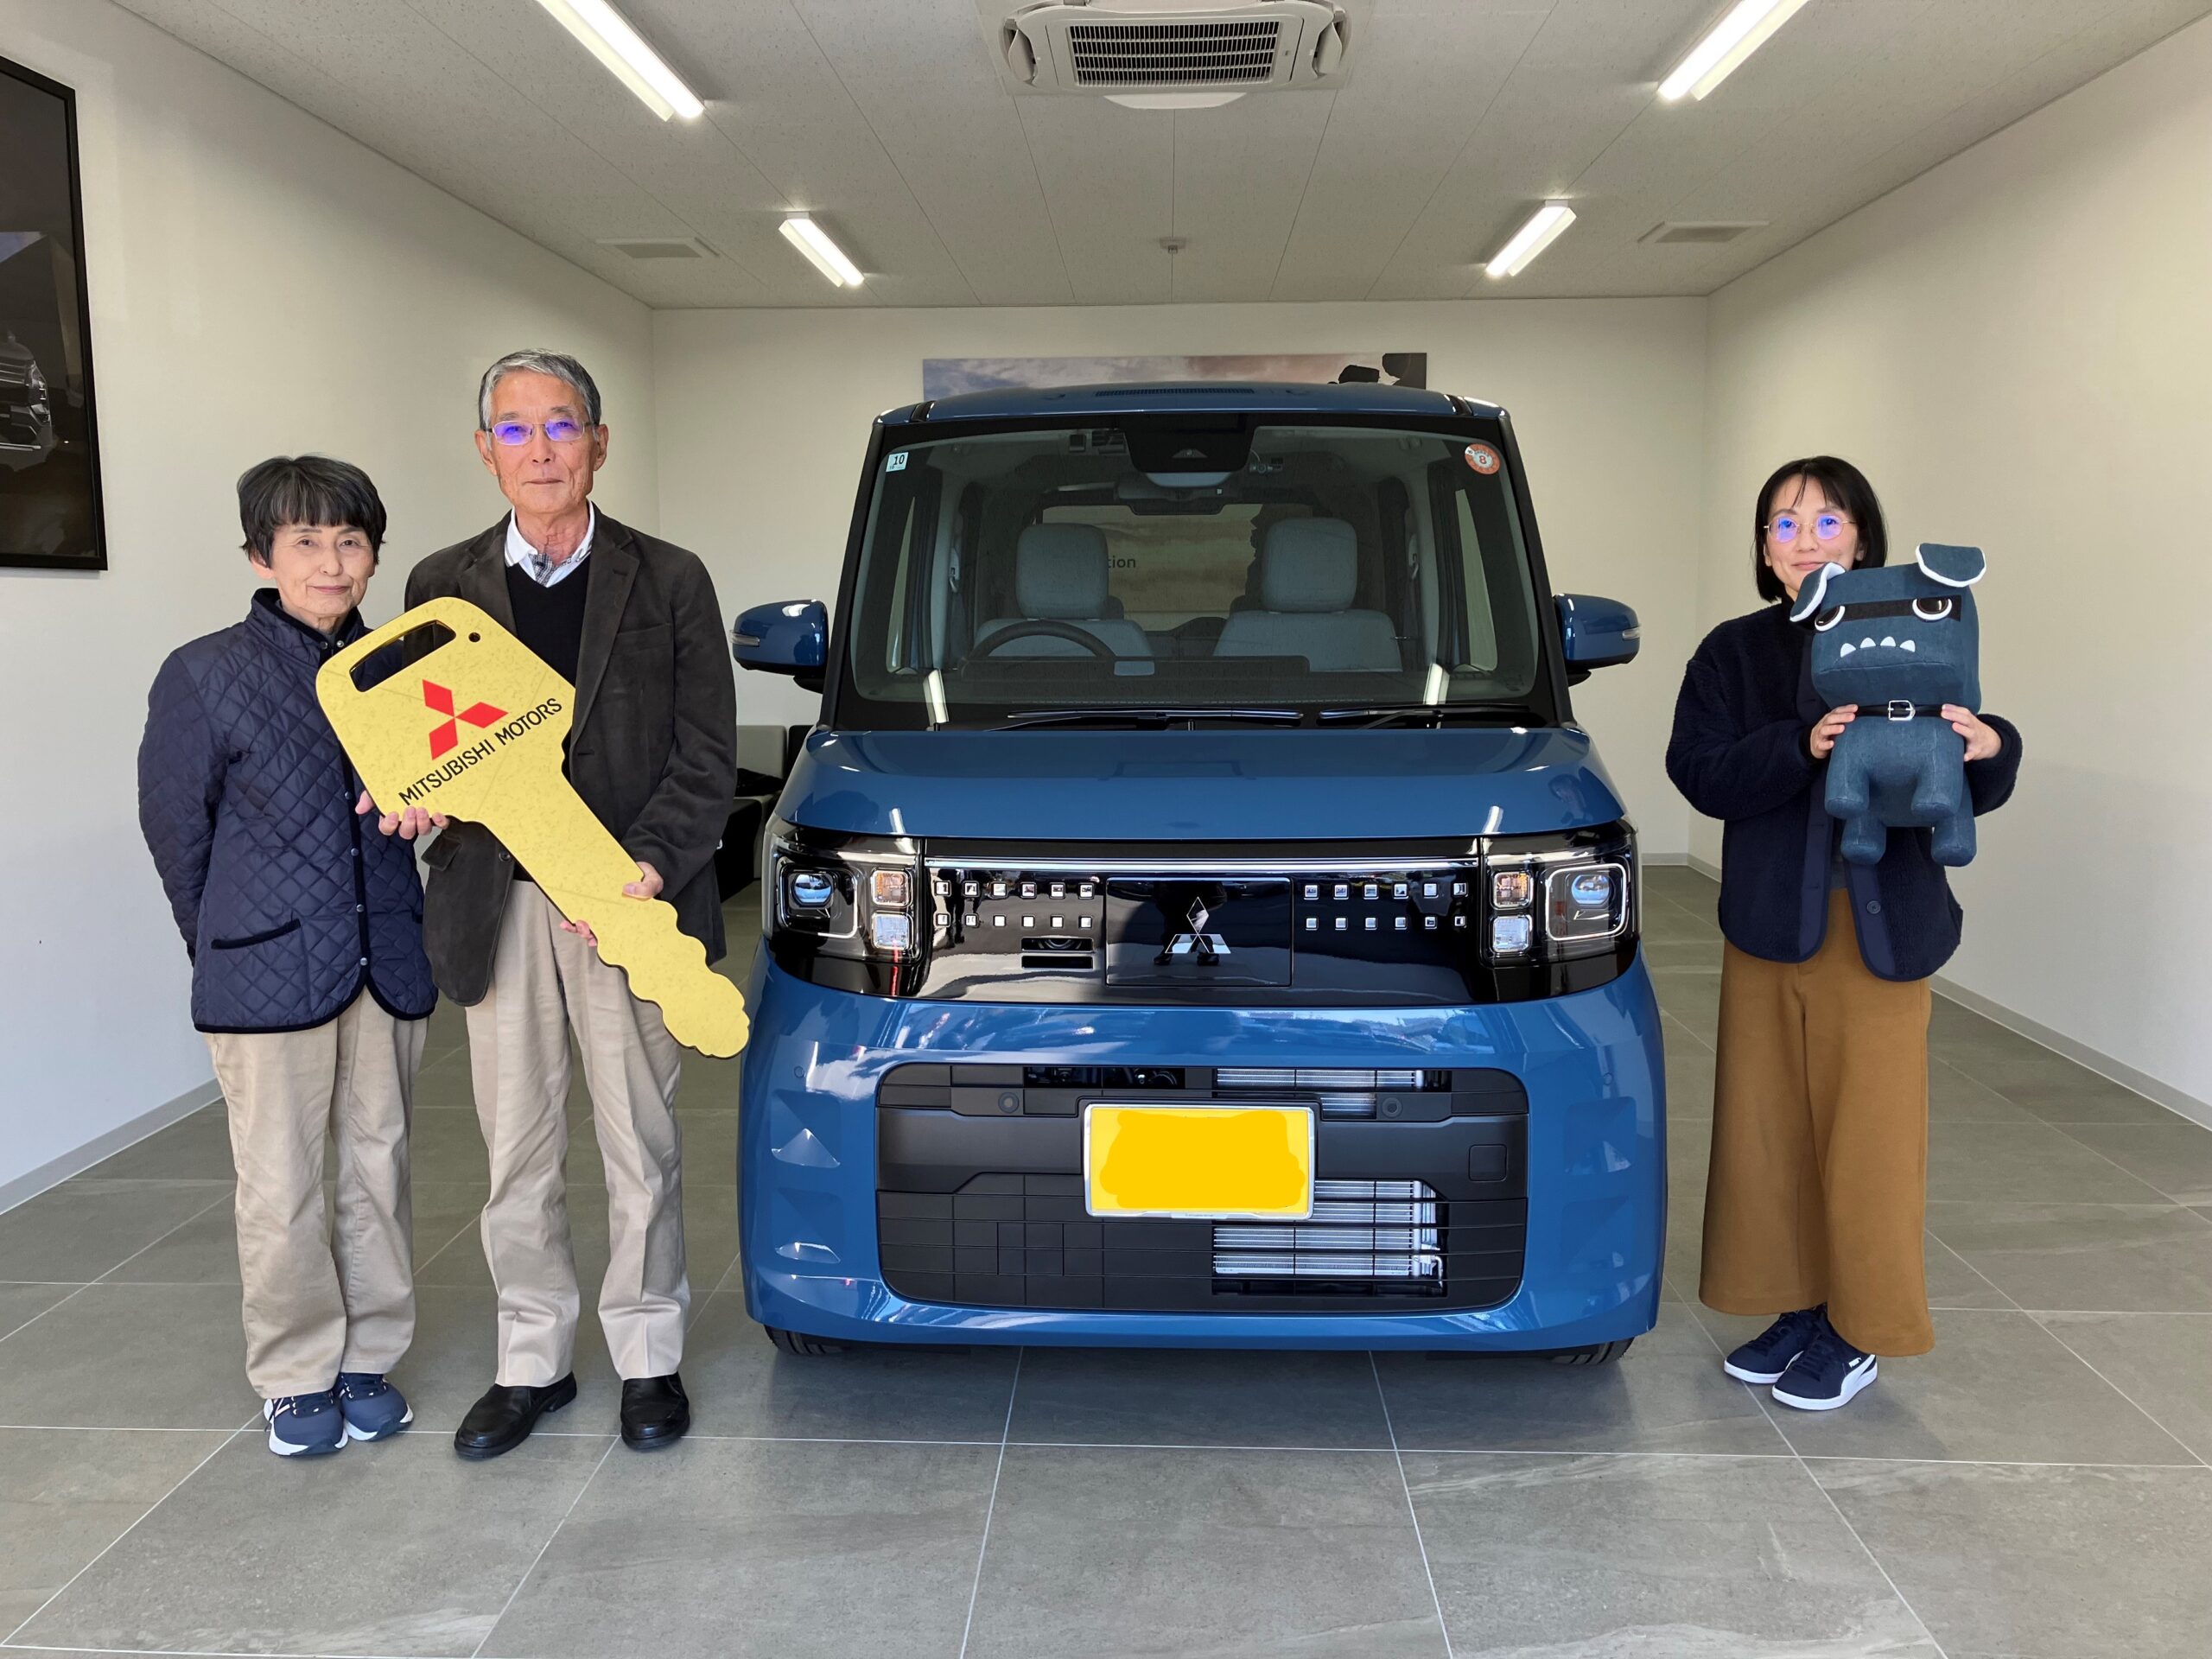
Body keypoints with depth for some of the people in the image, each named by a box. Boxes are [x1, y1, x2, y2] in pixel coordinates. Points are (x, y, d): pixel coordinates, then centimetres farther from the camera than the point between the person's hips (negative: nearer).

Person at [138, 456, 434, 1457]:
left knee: (379, 1165, 11)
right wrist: (225, 947, 8)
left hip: (387, 962, 4)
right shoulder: (206, 675, -5)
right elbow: (175, 827, 2)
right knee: (282, 1190, 4)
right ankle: (296, 1380, 22)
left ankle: (368, 1358, 27)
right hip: (268, 973, -3)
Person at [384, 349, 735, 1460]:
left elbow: (705, 759, -3)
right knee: (516, 1147, 12)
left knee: (641, 1143, 8)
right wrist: (417, 793, -12)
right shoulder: (440, 585, 8)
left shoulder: (667, 581, 0)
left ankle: (648, 1357, 25)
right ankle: (532, 1361, 28)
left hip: (626, 899, -2)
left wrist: (646, 868, -17)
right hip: (495, 902, 2)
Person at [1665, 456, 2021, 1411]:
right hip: (1768, 925, 3)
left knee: (1867, 1130, 3)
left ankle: (1856, 1331, 18)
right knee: (1770, 1124, 9)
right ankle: (1798, 1307, 26)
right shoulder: (1734, 654, 5)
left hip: (1881, 928, -2)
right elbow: (1698, 771, -8)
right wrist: (1802, 747, -23)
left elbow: (1964, 790, 1)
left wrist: (1989, 750, -21)